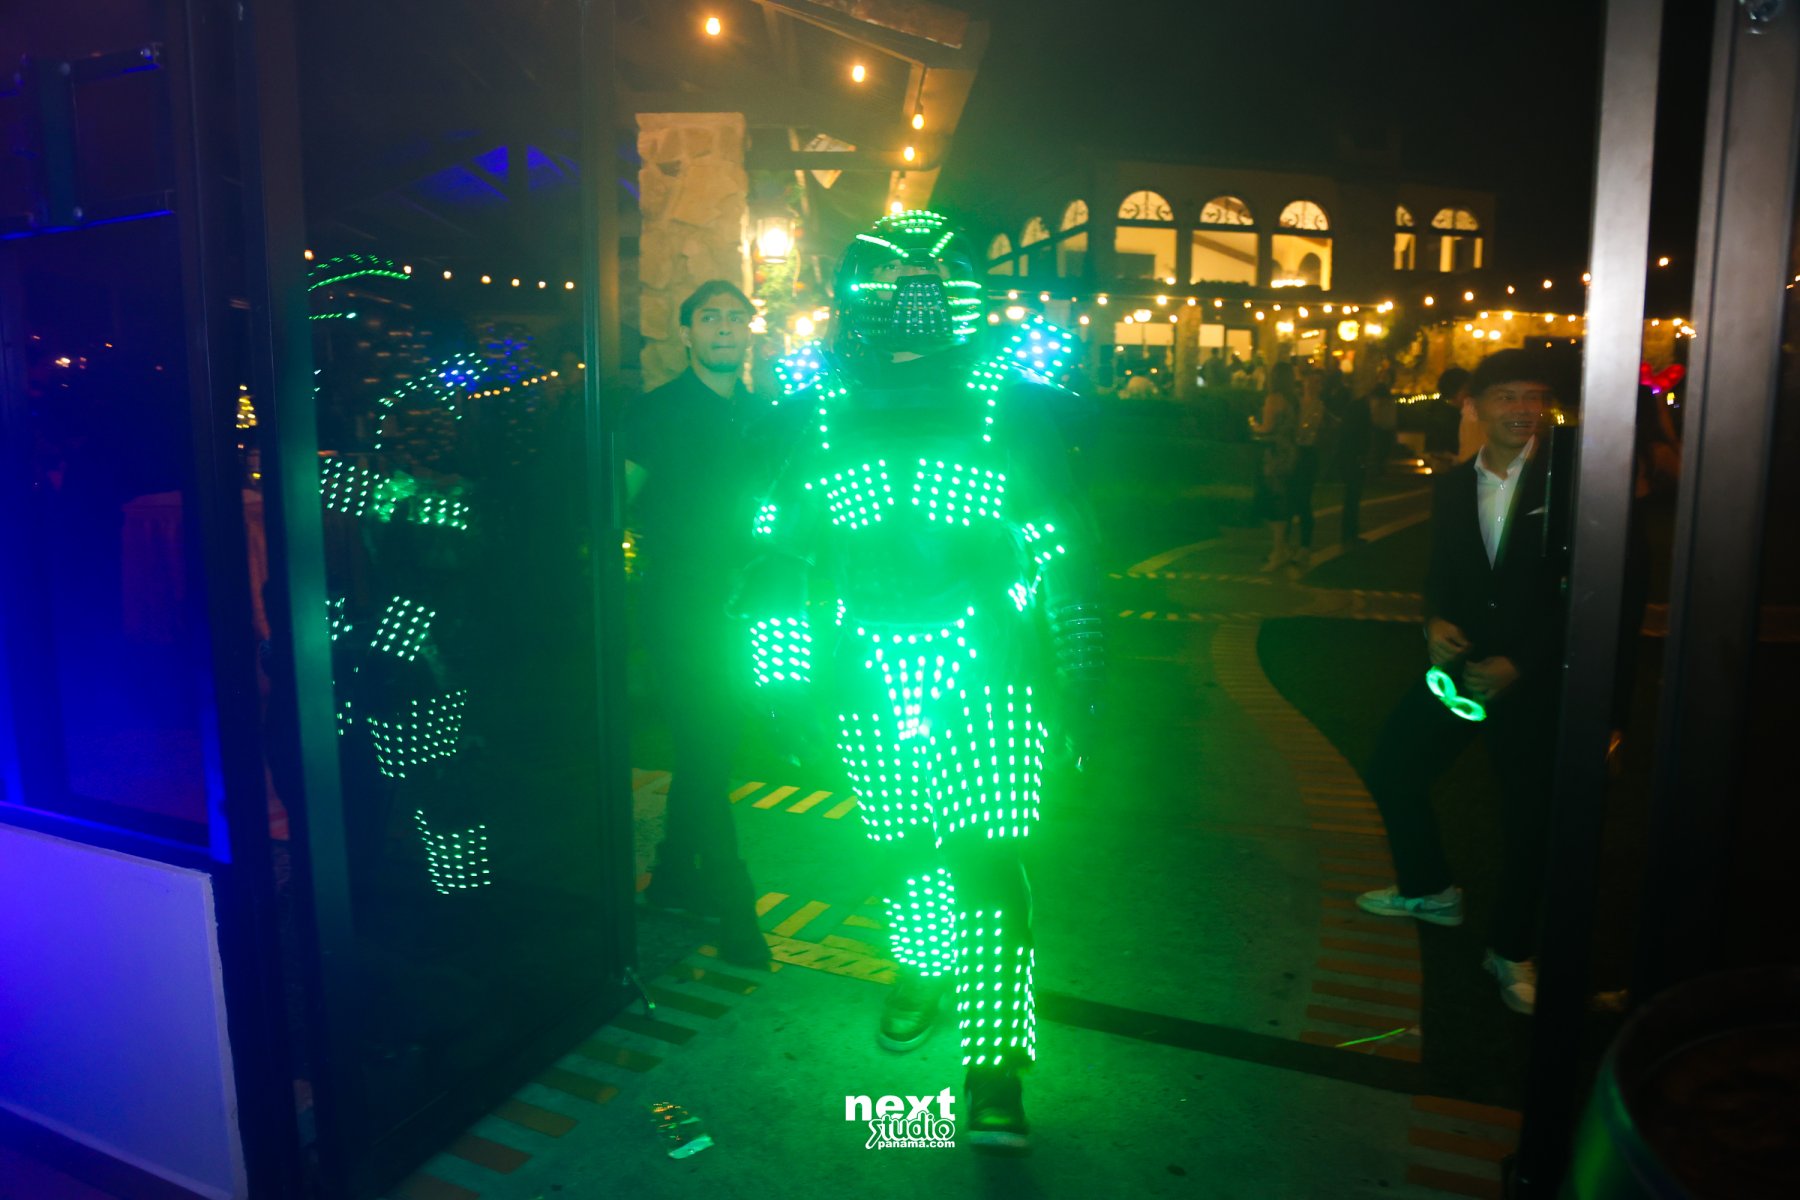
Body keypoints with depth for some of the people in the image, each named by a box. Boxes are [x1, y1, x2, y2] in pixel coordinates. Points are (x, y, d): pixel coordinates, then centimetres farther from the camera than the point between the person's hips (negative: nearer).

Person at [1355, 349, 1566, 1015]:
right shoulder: (1453, 486, 6)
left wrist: (1519, 663, -17)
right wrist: (1436, 620, -10)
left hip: (1533, 674, -5)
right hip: (1462, 662, 5)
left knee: (1527, 812, 5)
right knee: (1392, 765, 8)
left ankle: (1512, 950, 25)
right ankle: (1429, 888, 32)